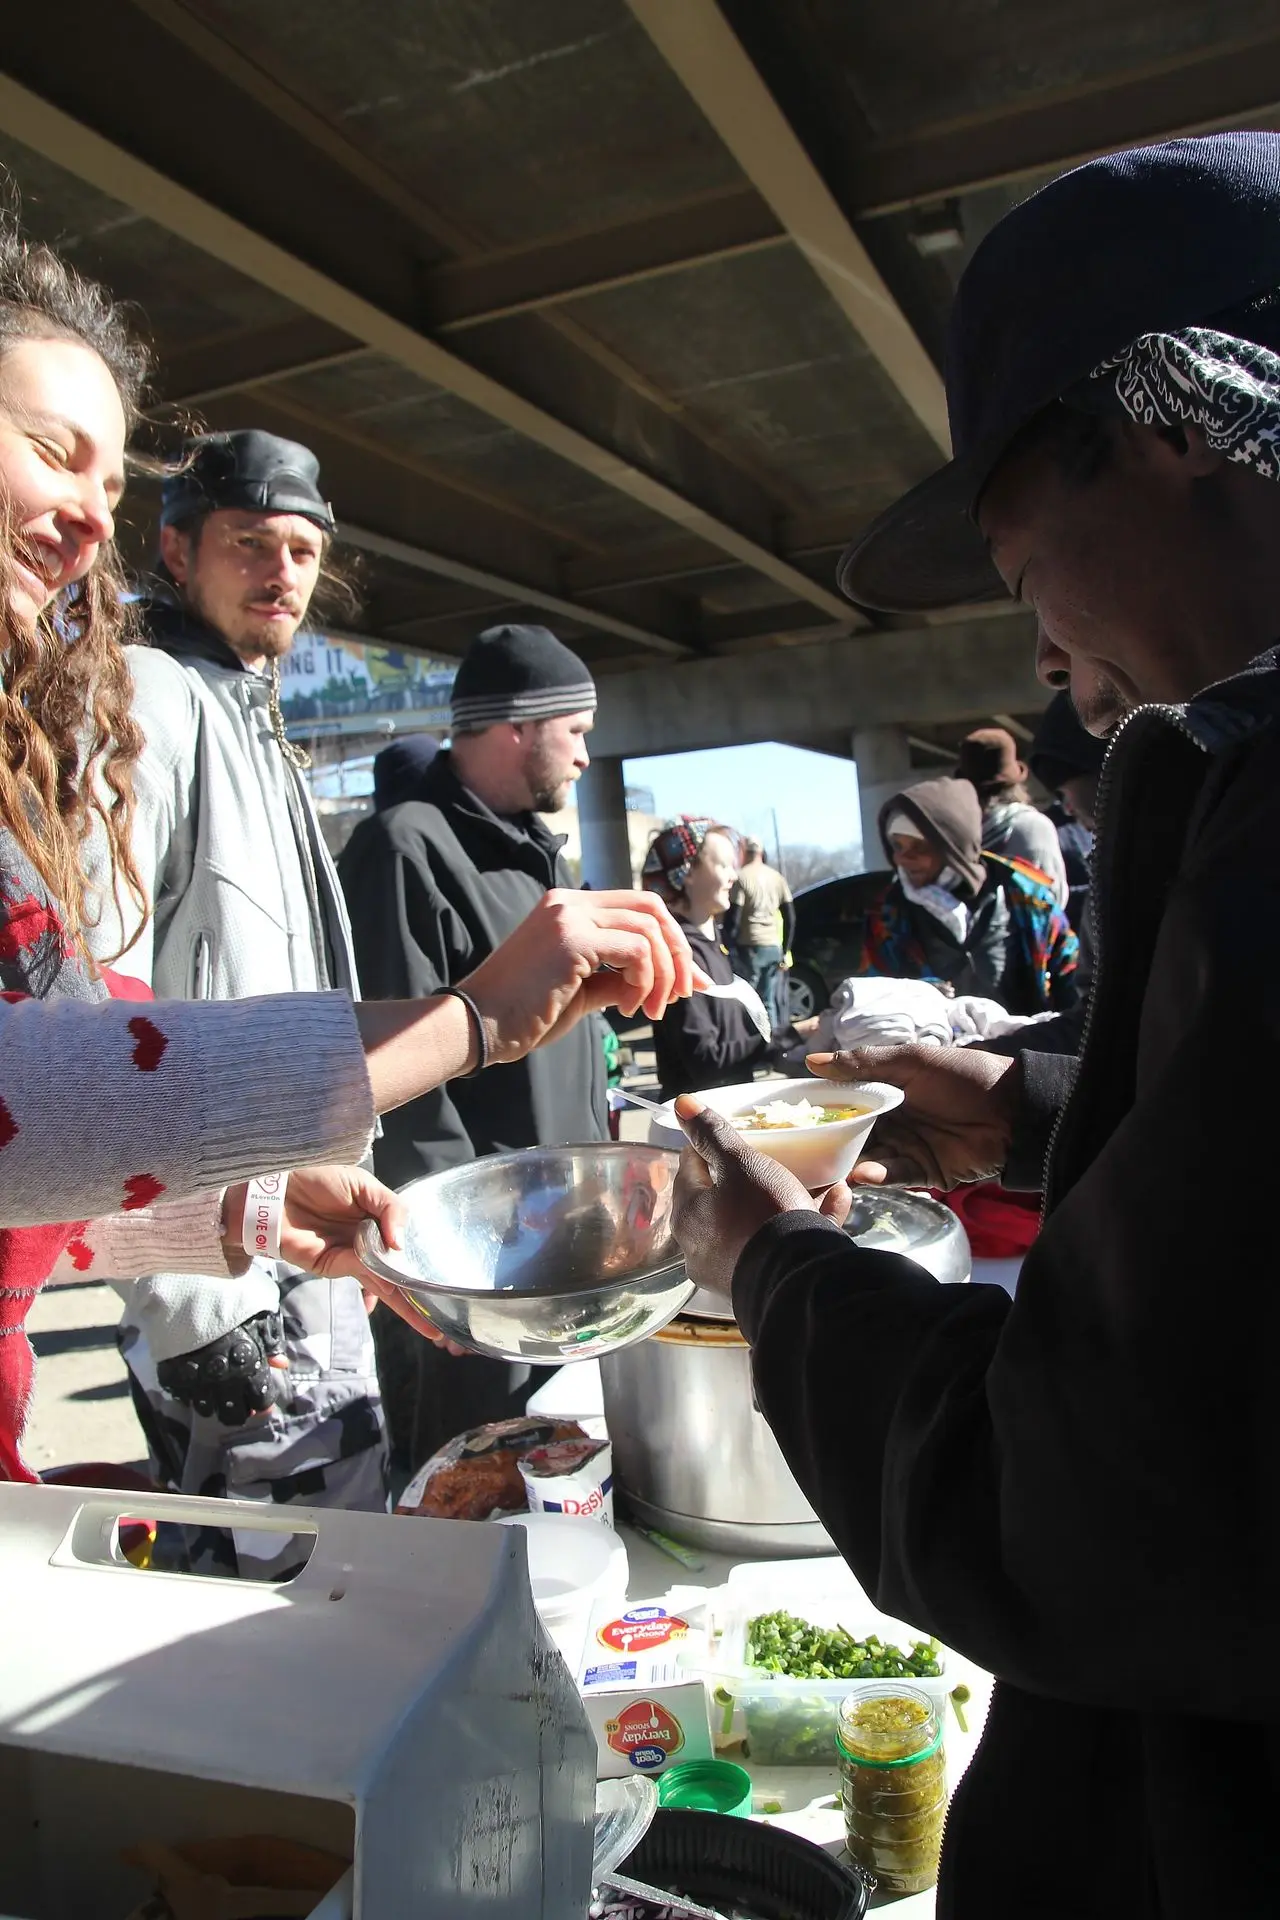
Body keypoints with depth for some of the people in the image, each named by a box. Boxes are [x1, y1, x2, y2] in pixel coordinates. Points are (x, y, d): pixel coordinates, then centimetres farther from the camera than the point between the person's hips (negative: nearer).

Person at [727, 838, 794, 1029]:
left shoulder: (741, 877, -7)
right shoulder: (777, 877, 11)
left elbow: (733, 918, -12)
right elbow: (790, 918, 10)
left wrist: (729, 949, -7)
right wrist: (785, 951, 15)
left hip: (749, 947, -5)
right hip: (774, 948, 5)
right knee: (771, 1002, 8)